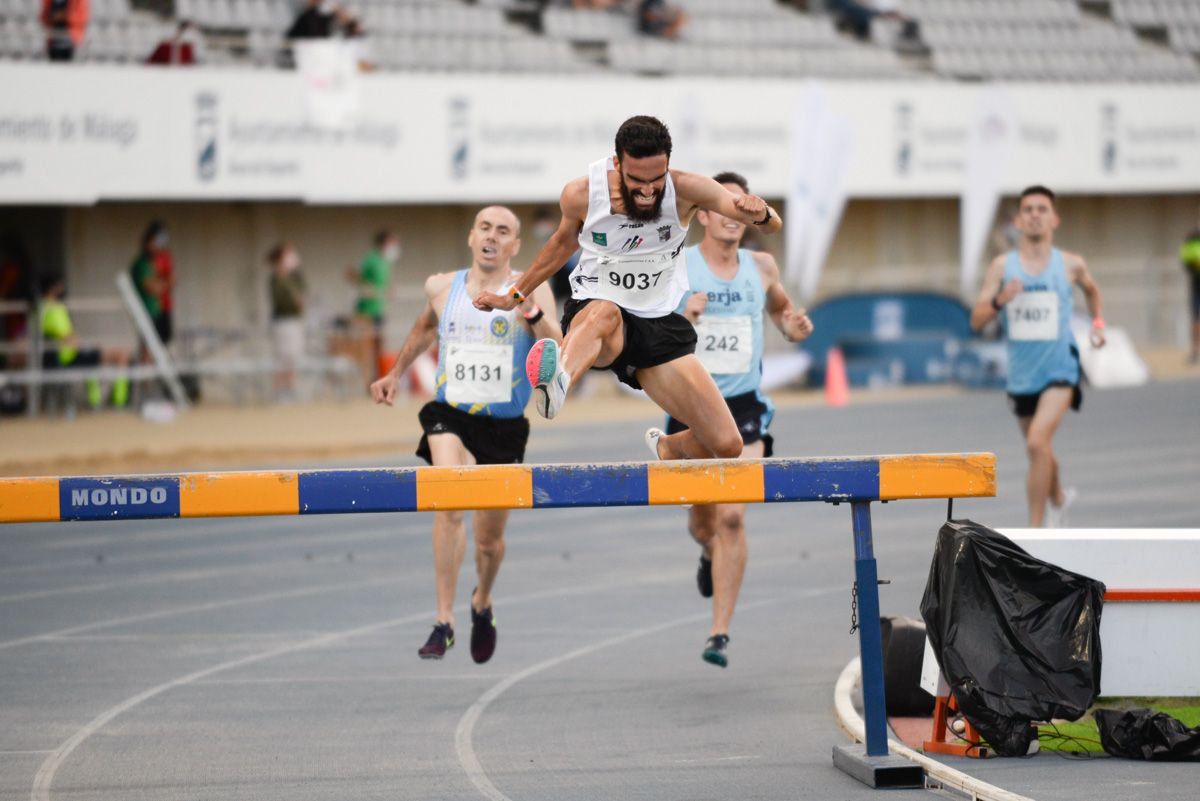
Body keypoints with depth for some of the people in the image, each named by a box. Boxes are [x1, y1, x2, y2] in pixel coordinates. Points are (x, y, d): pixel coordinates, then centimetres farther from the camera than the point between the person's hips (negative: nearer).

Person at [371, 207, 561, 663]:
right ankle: (444, 621, -26)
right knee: (448, 502, -27)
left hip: (504, 424, 0)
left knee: (489, 538, 11)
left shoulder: (532, 291, -7)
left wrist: (533, 313, -35)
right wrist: (396, 373, 31)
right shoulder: (442, 288, 3)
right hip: (450, 414, 0)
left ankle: (482, 603, 45)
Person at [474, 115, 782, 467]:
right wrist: (515, 295, 21)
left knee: (727, 445, -6)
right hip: (590, 315, -3)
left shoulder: (685, 190, -14)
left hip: (661, 326, 3)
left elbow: (773, 225, -17)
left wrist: (760, 213, -42)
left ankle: (667, 448, 30)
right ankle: (555, 386, -76)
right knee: (605, 312, -43)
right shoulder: (581, 194, -13)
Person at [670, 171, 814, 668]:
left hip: (744, 406, 0)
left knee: (733, 516, -15)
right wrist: (679, 320, -24)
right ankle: (710, 554, 51)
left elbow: (781, 310, 24)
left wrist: (795, 325, 1)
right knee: (702, 519, 13)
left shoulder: (761, 267, 4)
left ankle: (719, 633, -13)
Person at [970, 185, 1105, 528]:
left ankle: (1035, 532, -18)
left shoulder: (1071, 265, -2)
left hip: (1059, 369, -3)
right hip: (1022, 372, 3)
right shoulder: (1002, 266, -2)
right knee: (1038, 449, 18)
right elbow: (976, 320, -5)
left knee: (1038, 441, -22)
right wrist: (998, 300, -22)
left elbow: (1091, 289, 23)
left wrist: (1098, 321, 10)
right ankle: (1059, 499, 50)